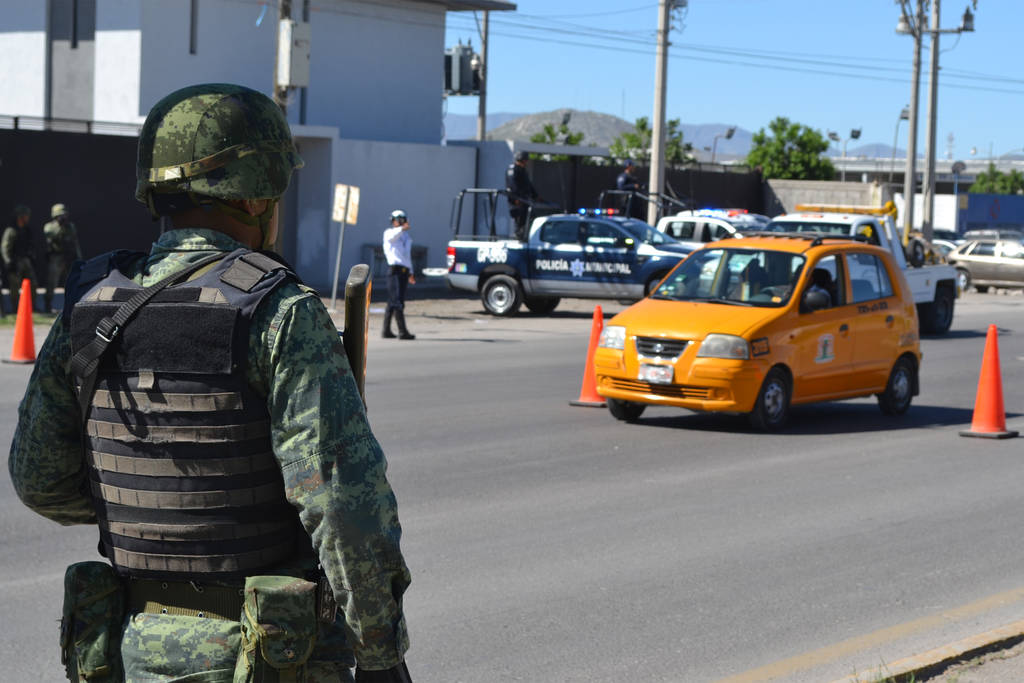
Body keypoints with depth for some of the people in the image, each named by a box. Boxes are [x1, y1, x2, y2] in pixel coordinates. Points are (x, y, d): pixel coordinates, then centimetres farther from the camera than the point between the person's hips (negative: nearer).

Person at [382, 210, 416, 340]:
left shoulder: (406, 237, 26)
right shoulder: (389, 233, 2)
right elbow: (391, 236, -24)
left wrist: (411, 273, 25)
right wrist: (402, 229, -41)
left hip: (404, 270, 8)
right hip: (394, 269, -8)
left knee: (394, 302, 10)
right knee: (397, 301, -13)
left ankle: (386, 331, 16)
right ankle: (402, 331, -20)